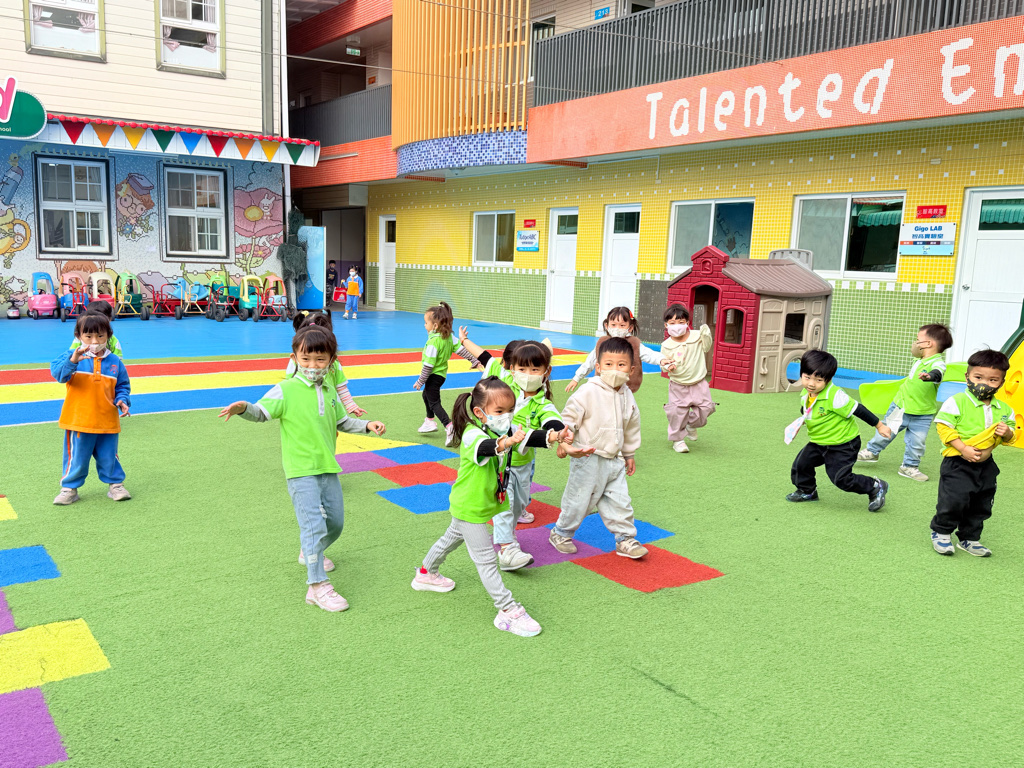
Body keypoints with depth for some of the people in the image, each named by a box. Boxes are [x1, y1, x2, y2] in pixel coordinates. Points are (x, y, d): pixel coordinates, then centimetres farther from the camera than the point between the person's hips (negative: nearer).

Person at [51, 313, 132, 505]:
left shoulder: (114, 361, 4)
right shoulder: (73, 356, -4)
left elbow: (123, 386, 12)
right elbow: (57, 372, -21)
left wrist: (122, 400, -7)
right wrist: (72, 361, -39)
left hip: (107, 421, 2)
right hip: (79, 421, -2)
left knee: (108, 457, 12)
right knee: (76, 457, 7)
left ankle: (115, 484, 28)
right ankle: (69, 488, 23)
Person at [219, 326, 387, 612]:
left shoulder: (329, 391, 9)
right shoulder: (286, 390, -9)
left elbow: (341, 421, 22)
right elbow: (261, 412, -14)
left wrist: (367, 425, 10)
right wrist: (243, 408, -34)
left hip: (328, 468, 7)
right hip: (301, 471, -7)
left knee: (335, 522, 18)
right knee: (314, 525, -14)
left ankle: (309, 552, 47)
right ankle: (317, 587, -8)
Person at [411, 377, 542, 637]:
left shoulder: (499, 432, -2)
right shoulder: (473, 434, -30)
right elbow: (483, 448, -54)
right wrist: (506, 442, -72)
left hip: (469, 505, 10)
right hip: (470, 508, -10)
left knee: (452, 538, 30)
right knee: (486, 559, -4)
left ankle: (427, 574, 53)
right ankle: (508, 611, 2)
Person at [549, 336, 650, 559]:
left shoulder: (627, 396, 6)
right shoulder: (588, 392, -15)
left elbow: (631, 427, 18)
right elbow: (570, 415, -12)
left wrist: (630, 454, 23)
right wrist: (564, 441, -19)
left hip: (614, 459, 6)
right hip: (588, 459, -5)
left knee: (619, 501, 8)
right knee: (578, 500, 5)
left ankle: (625, 538, 23)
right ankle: (561, 533, 25)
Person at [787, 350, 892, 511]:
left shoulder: (835, 396, -29)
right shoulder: (805, 394, -3)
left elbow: (859, 410, -20)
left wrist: (879, 426, -13)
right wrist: (799, 423, 7)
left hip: (843, 445, -8)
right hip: (818, 442, 8)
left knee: (841, 478, -9)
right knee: (801, 463, 6)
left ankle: (876, 487, 13)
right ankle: (807, 491, 33)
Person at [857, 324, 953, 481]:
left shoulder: (938, 363, -22)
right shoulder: (918, 360, 1)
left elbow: (938, 373, -46)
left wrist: (930, 376, -65)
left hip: (922, 415, -5)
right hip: (900, 407, 5)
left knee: (916, 443, 3)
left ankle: (910, 466, 23)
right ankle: (872, 452, 36)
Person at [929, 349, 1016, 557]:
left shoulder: (1004, 410, 5)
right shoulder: (957, 402, -13)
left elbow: (1010, 436, 15)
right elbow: (944, 427, -15)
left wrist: (1007, 433, -10)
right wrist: (963, 449, -20)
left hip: (986, 465, 6)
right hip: (957, 463, -6)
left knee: (981, 506, 13)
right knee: (954, 500, -12)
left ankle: (969, 538, 31)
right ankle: (941, 532, 12)